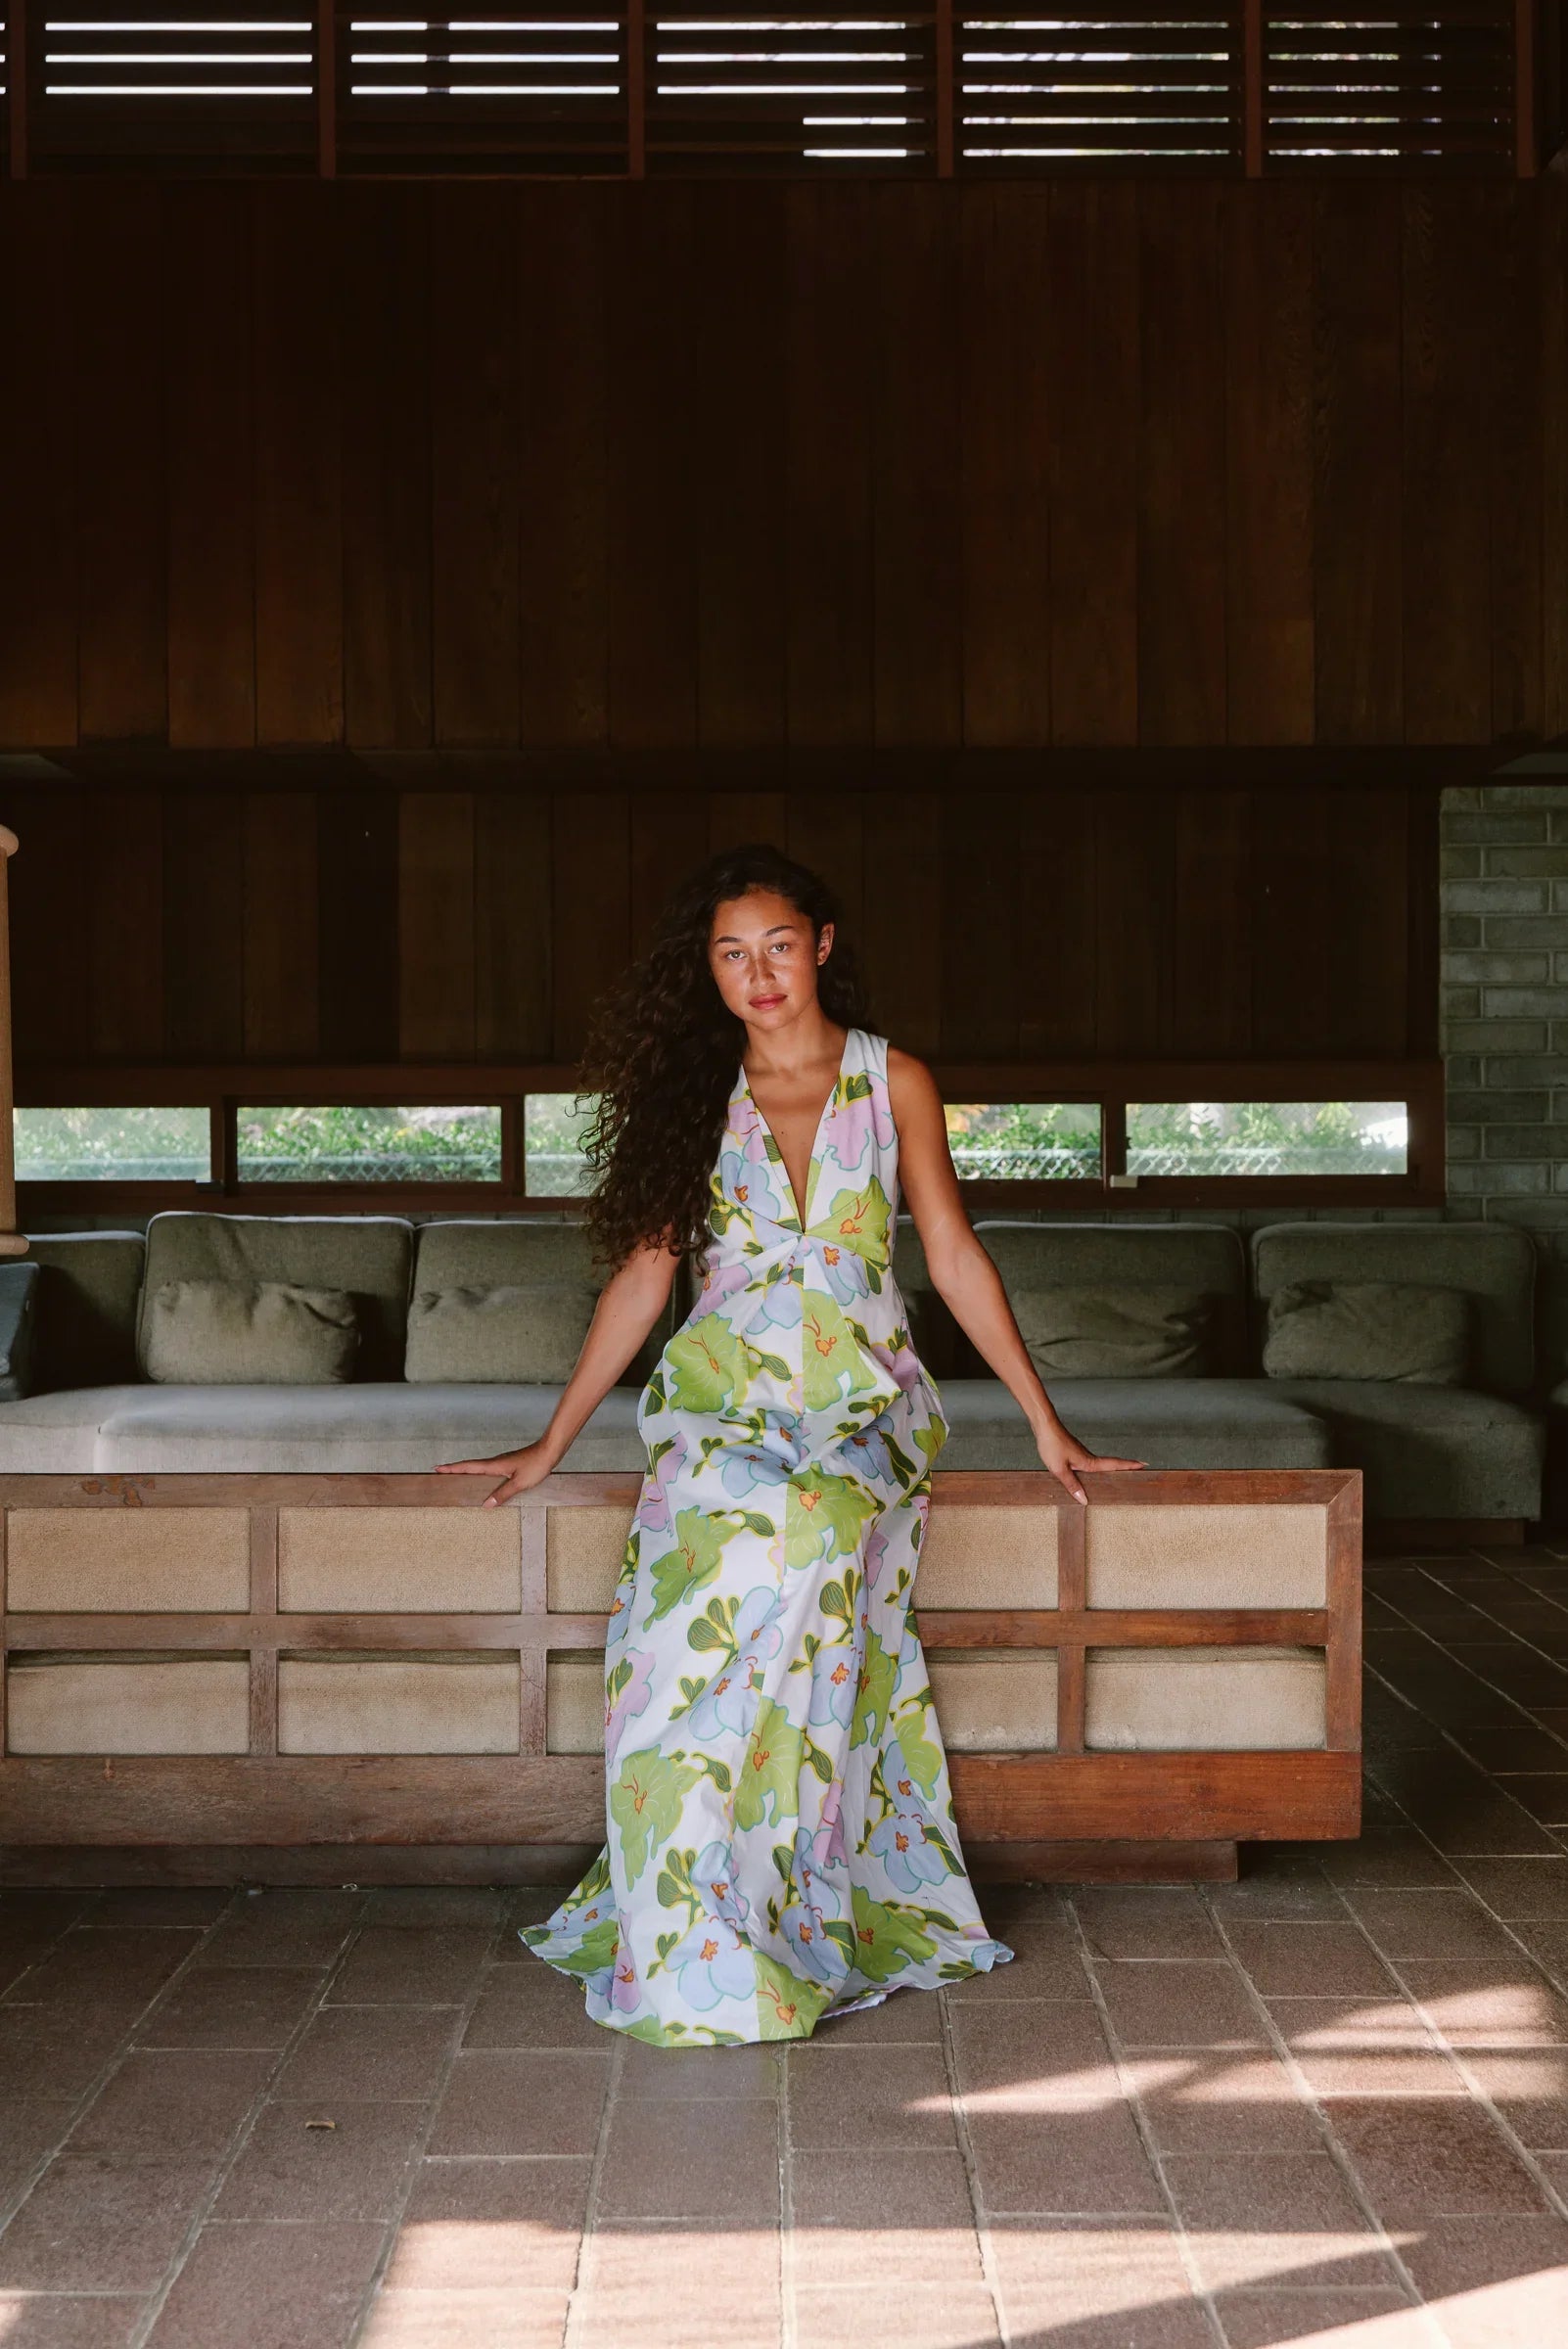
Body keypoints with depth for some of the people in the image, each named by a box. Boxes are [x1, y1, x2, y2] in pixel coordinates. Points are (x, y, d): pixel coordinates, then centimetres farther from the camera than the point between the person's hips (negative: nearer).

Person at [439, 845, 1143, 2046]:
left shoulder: (892, 1081, 8)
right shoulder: (693, 1093, 10)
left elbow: (955, 1255, 10)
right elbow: (643, 1275, 13)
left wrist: (1045, 1419, 8)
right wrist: (552, 1442, 11)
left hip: (860, 1402, -1)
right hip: (723, 1395, 1)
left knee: (793, 1542, -30)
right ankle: (706, 1951, -17)